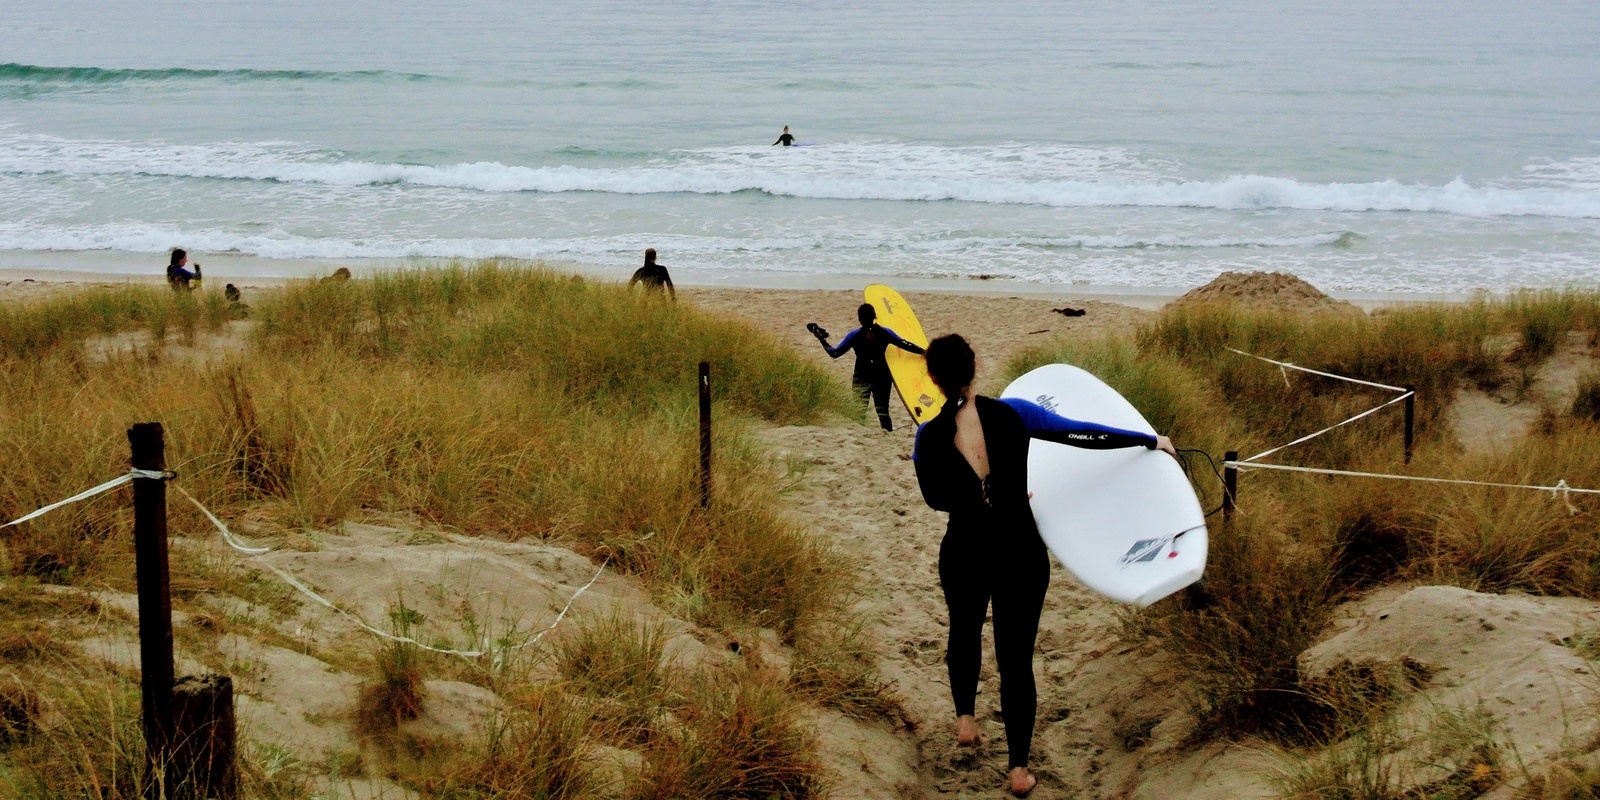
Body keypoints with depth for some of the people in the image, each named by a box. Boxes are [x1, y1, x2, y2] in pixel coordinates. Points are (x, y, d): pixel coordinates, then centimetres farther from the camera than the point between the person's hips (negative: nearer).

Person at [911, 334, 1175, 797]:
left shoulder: (929, 439, -13)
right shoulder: (1012, 415, -15)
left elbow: (936, 499, 3)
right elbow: (1084, 436, -7)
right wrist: (1151, 441, 4)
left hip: (964, 555, 1)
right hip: (1020, 555, -1)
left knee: (965, 631, 31)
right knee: (1016, 656, 9)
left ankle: (965, 719, 45)